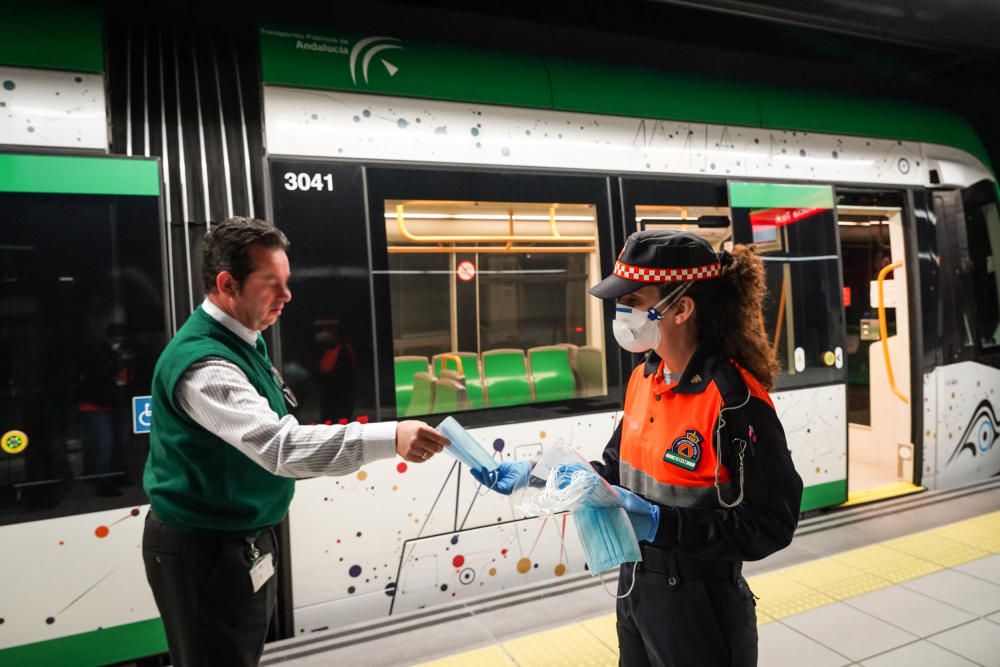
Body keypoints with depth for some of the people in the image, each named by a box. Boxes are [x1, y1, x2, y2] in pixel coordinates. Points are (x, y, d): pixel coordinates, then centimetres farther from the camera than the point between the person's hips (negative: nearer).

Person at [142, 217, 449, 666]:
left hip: (240, 539, 9)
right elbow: (279, 445, -41)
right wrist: (390, 439, -48)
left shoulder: (242, 339, 3)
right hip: (203, 549, -9)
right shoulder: (202, 362, -29)